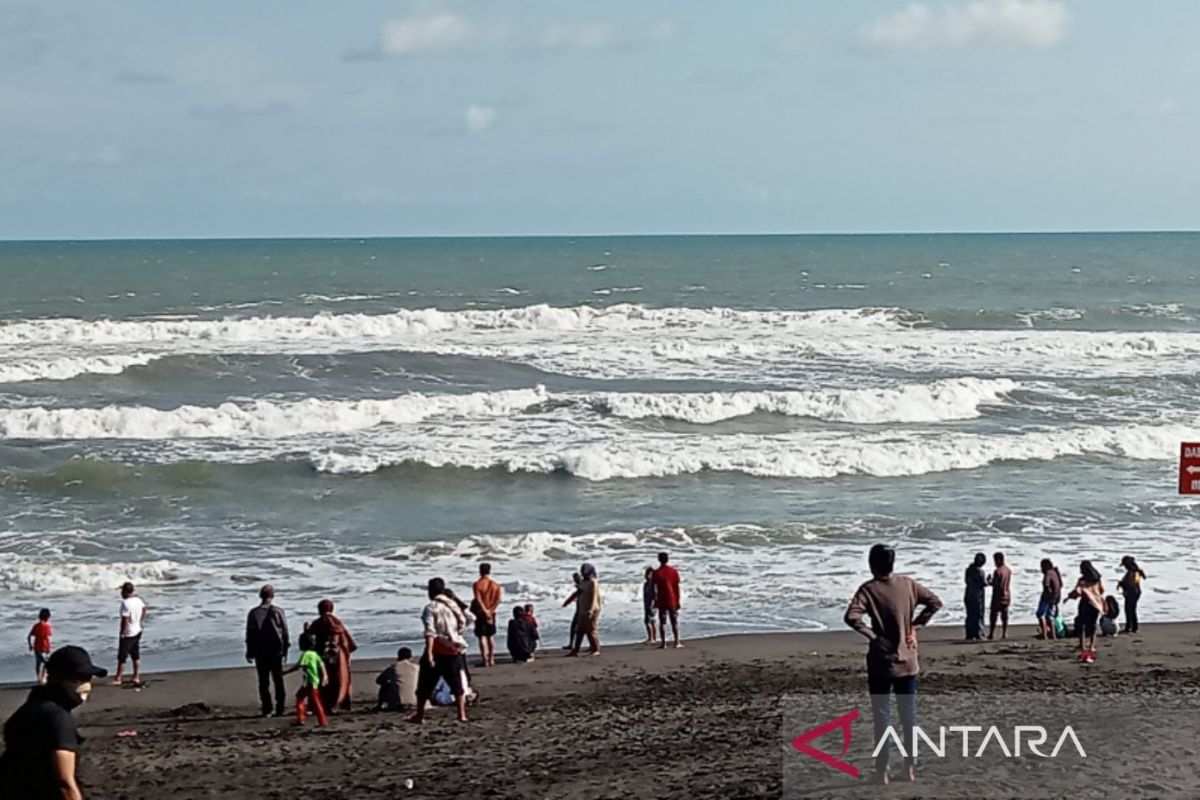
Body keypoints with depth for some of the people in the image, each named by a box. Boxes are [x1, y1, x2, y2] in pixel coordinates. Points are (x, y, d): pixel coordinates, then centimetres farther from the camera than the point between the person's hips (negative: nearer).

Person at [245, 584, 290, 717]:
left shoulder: (253, 613, -2)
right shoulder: (278, 611, -4)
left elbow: (250, 635, 1)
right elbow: (285, 632, -1)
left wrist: (250, 652, 8)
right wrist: (285, 649, 8)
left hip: (260, 652, 0)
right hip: (276, 651, 0)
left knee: (263, 681, 4)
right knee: (278, 680, 7)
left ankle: (266, 710, 1)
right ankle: (280, 708, 3)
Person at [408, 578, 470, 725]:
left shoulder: (431, 608, -10)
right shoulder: (453, 605, 8)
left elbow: (430, 632, -18)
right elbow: (463, 623, 13)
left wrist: (429, 653, -23)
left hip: (438, 650, -5)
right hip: (455, 649, 5)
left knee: (425, 685, 7)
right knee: (457, 683, 11)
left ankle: (419, 715, 11)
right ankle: (462, 714, 7)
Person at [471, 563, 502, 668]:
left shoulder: (477, 584, -9)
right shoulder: (495, 585, 3)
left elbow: (478, 600, -18)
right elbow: (498, 600, -6)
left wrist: (485, 611, -17)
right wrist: (490, 611, -9)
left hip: (480, 613, -4)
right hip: (491, 613, 4)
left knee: (482, 637, -2)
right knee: (491, 636, 13)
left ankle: (484, 660, -6)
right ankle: (491, 659, 15)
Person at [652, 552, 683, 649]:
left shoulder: (656, 573, -4)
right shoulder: (674, 571, 2)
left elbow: (655, 589, -6)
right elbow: (677, 587, 2)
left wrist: (655, 601, 1)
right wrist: (678, 601, 6)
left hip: (662, 601, -2)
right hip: (672, 601, 2)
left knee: (662, 622, 0)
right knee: (674, 621, 8)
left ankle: (663, 643, -3)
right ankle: (677, 642, 5)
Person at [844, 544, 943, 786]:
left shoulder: (869, 589, -13)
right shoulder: (908, 584, -1)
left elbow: (852, 617, -26)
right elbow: (935, 602, 4)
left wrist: (872, 635, -13)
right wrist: (915, 625, 4)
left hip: (881, 662, -3)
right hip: (907, 661, 3)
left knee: (882, 717, 3)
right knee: (909, 714, 13)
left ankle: (882, 771, 4)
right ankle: (911, 766, 17)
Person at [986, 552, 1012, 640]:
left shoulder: (998, 571, -17)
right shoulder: (1009, 570, 6)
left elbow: (995, 584, -19)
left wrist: (989, 581, 0)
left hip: (998, 596, -7)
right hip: (1007, 596, 7)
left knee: (994, 616, 0)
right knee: (1004, 616, 9)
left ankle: (991, 633, 1)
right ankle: (1004, 634, 7)